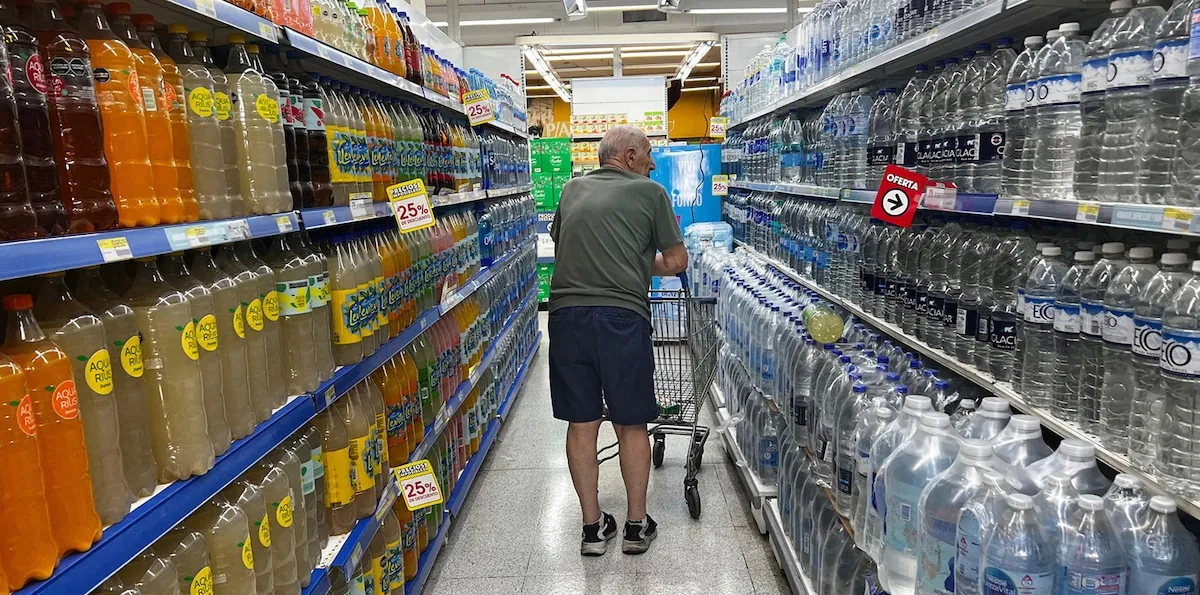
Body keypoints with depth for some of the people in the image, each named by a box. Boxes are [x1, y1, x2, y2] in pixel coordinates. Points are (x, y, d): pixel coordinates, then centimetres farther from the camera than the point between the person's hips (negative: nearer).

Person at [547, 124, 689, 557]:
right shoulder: (650, 192, 6)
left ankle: (593, 527, 22)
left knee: (581, 425, 10)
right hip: (621, 315, -3)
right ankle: (636, 526, 23)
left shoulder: (572, 189, 18)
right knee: (631, 425, 11)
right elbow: (677, 262, 6)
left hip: (566, 313, 4)